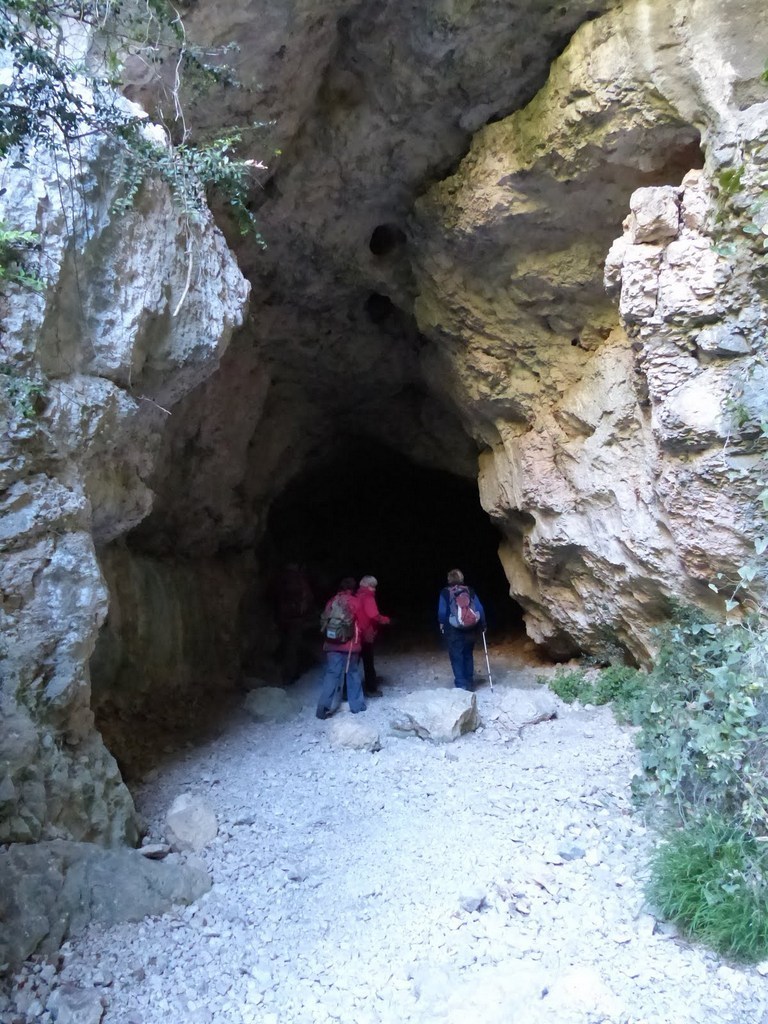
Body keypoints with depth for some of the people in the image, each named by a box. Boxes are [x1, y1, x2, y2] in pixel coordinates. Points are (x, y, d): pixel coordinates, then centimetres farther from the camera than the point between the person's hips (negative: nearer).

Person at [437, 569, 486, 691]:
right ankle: (468, 683, 24)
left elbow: (442, 611, -7)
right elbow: (480, 609, 0)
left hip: (453, 630, -3)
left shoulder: (445, 592, -5)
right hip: (471, 629, 3)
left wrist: (441, 624, 11)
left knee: (456, 657, 2)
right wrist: (483, 625, 12)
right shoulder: (470, 591, 2)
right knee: (468, 655, 17)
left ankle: (461, 685, -6)